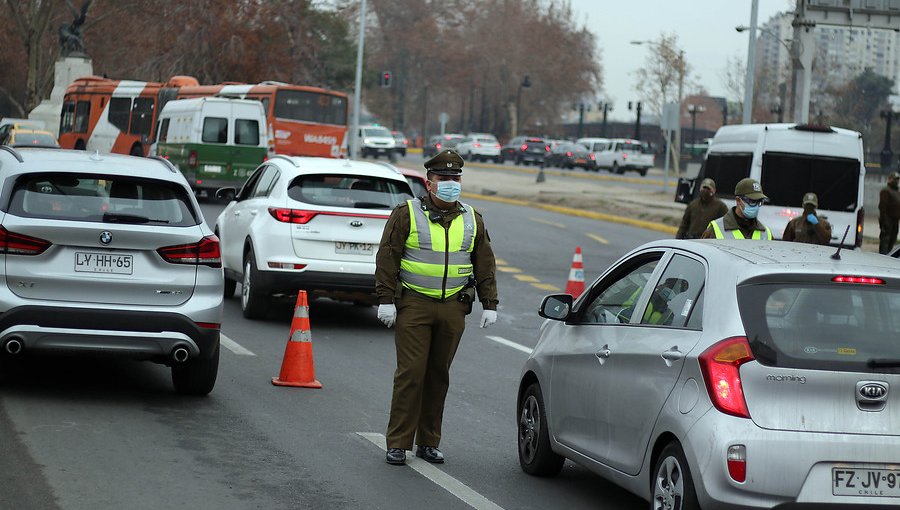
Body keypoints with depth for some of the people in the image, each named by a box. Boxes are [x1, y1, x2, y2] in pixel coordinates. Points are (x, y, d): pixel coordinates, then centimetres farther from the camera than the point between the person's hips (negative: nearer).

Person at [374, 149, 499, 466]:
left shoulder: (472, 220, 11)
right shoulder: (407, 214, -1)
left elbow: (485, 264, 15)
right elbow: (387, 258, -3)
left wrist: (489, 304, 9)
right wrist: (386, 300, -10)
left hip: (453, 308, 4)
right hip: (413, 305, -4)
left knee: (438, 375, 8)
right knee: (411, 374, -7)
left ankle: (429, 443, 16)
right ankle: (398, 444, -1)